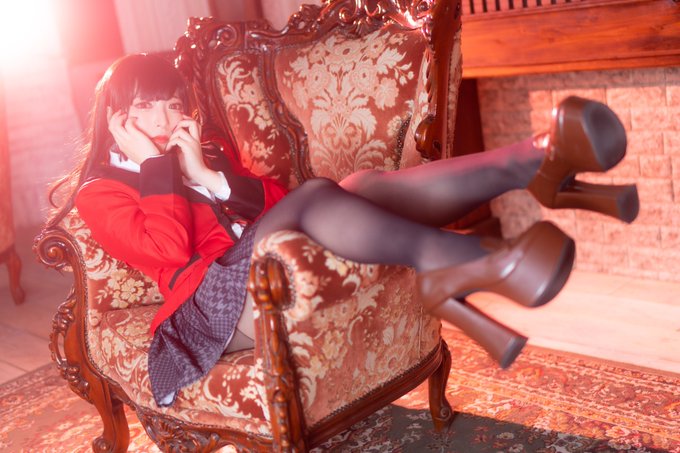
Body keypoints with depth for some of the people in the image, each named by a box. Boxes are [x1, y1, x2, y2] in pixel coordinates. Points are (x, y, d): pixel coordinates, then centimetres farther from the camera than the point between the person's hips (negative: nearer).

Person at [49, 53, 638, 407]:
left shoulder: (201, 149, 26)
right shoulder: (101, 191, 10)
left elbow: (273, 199, 12)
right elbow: (168, 250, -10)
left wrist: (208, 174, -2)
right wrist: (156, 164, -5)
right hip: (215, 297, -5)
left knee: (360, 188, -24)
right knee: (315, 195, -32)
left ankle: (538, 161, -42)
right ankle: (465, 265, -49)